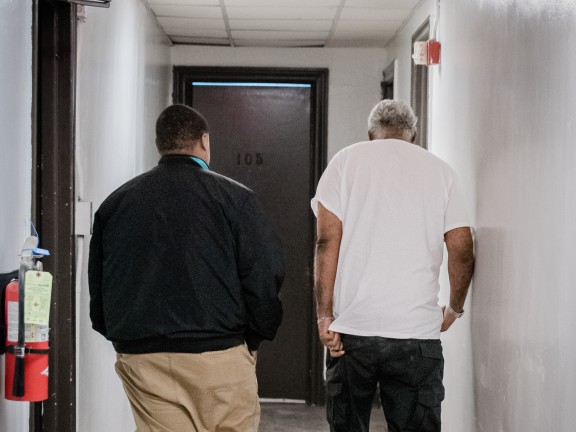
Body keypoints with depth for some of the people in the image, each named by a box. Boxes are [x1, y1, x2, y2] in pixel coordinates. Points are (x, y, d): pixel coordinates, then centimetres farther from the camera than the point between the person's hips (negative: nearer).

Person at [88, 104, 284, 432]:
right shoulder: (234, 198, -3)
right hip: (219, 356, -3)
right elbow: (264, 276, -7)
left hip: (140, 357, 4)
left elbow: (98, 284, 12)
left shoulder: (115, 203, 9)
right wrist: (257, 338, 6)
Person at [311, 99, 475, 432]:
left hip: (351, 329, 0)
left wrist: (324, 315, -3)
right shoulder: (440, 170, 9)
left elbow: (327, 241, -4)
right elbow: (462, 251, 3)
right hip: (418, 334, 0)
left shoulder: (346, 161, 6)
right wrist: (455, 309, 18)